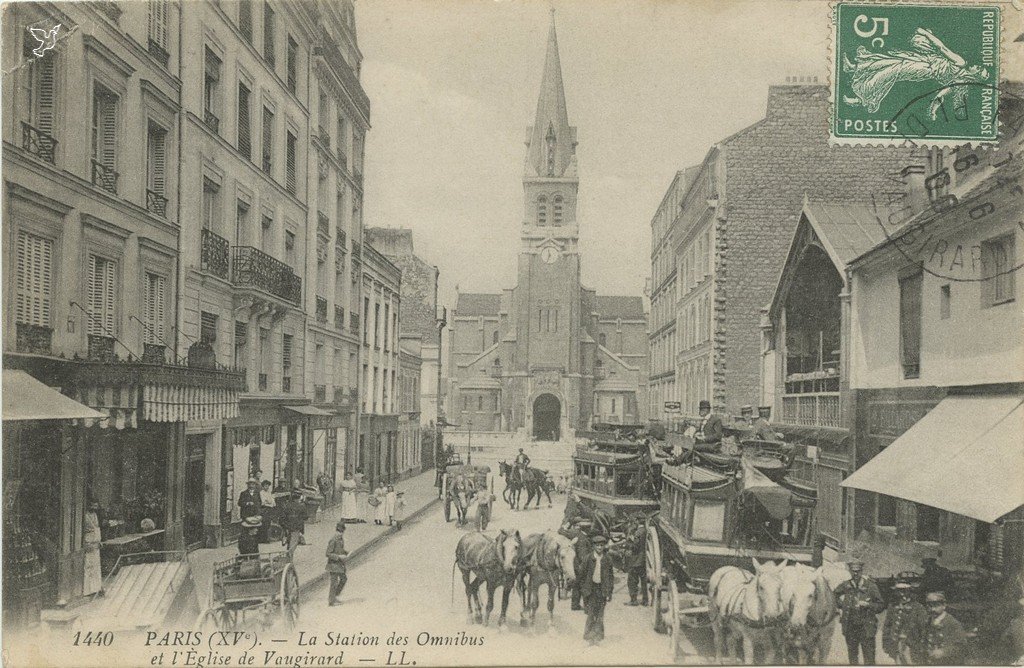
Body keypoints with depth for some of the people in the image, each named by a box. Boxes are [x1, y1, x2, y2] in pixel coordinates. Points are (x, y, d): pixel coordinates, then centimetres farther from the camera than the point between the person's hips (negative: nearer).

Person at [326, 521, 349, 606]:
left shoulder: (341, 538, 5)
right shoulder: (333, 540, -22)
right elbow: (328, 554, -22)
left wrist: (346, 552, 3)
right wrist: (339, 557, -24)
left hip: (340, 563, 9)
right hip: (334, 564, -9)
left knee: (344, 578, 16)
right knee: (334, 582, -1)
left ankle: (335, 596, 28)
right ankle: (331, 601, 10)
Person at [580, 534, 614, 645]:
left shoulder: (607, 560, 3)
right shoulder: (589, 559, -1)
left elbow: (610, 577, 7)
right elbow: (583, 575, 4)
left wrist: (608, 593, 2)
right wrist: (583, 589, 1)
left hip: (602, 589, 1)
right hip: (591, 588, -1)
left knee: (600, 615, 4)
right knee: (591, 614, -3)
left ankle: (598, 636, 13)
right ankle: (589, 636, 7)